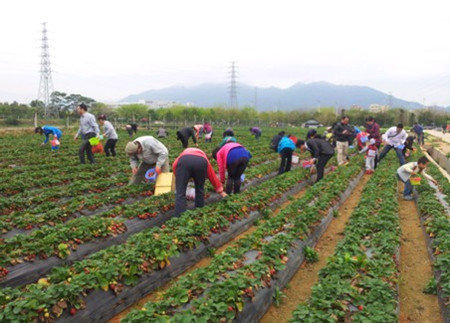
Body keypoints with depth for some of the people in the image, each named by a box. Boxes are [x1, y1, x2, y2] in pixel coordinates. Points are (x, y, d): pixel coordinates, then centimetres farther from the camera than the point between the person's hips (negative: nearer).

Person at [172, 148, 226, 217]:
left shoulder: (184, 153, 44)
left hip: (184, 160, -1)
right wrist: (220, 191, 56)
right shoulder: (203, 156, 43)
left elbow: (174, 167, 23)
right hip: (201, 161, 1)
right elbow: (213, 176, 46)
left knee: (180, 193, 3)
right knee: (200, 190, 23)